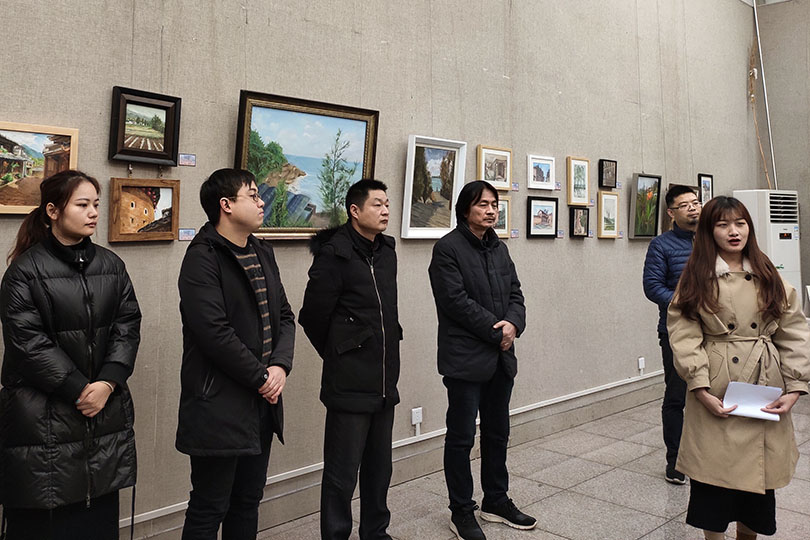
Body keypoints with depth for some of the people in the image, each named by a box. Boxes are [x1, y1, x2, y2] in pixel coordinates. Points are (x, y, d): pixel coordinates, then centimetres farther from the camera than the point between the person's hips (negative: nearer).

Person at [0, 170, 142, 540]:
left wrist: (107, 383, -9)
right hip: (43, 417, -4)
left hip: (105, 409, 4)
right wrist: (79, 390, -13)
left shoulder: (111, 266, 8)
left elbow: (128, 327, 3)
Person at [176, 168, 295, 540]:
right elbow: (214, 332, -21)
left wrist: (281, 365, -5)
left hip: (262, 400, 8)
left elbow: (284, 315, 11)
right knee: (210, 509, 5)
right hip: (219, 405, -8)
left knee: (248, 501, 19)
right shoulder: (203, 258, -13)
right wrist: (261, 378, -13)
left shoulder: (262, 252, 12)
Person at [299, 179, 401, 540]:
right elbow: (312, 317, -10)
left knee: (379, 468, 19)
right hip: (349, 385, -7)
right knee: (342, 473, 5)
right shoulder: (334, 254, -14)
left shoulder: (387, 251, 8)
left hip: (385, 383, 7)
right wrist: (341, 356, 3)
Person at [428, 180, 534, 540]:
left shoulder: (499, 248, 13)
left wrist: (513, 324, -11)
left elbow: (515, 293, 10)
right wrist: (496, 331, -14)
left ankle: (496, 502, 33)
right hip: (465, 358, -7)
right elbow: (456, 300, -17)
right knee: (461, 437, 4)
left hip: (500, 358, 7)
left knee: (497, 433, 17)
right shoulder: (448, 248, -10)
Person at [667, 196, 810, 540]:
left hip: (765, 389, 3)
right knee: (714, 473, 1)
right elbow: (684, 336, -7)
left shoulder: (769, 279, 8)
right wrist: (701, 390, -16)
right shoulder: (696, 279, 0)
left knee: (759, 474, 10)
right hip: (717, 394, -3)